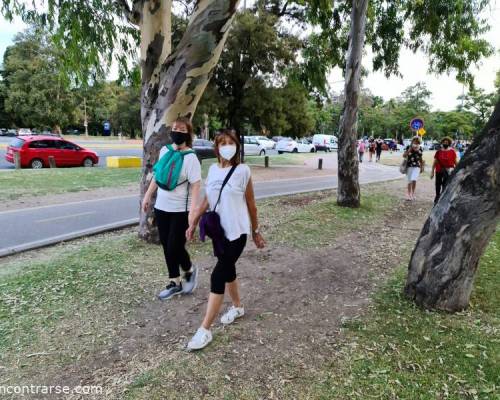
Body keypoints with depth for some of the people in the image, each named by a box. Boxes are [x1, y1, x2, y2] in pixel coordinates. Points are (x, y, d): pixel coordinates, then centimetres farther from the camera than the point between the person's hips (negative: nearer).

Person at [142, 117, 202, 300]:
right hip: (161, 207, 6)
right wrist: (148, 195, 17)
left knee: (175, 247, -2)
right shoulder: (164, 150, 5)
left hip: (181, 210, -6)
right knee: (167, 247, 11)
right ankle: (174, 283, 26)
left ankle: (189, 271, 29)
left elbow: (195, 185, -18)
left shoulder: (190, 158, -14)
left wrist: (193, 212, -25)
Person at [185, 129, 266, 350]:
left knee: (217, 276, -8)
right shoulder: (212, 170, 5)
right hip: (218, 230, 6)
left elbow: (251, 204, -3)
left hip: (236, 232, -5)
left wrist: (256, 231, 2)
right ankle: (237, 306, 42)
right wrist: (193, 222, 10)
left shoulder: (242, 170, -10)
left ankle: (205, 330, 0)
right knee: (227, 270, 18)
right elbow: (207, 199, 13)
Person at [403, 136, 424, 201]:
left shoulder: (420, 149, 4)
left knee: (414, 180, -13)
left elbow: (421, 158, 13)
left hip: (417, 166, 0)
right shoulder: (409, 147, -1)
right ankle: (409, 194, 21)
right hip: (409, 166, 0)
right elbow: (404, 155, -8)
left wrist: (422, 167, 15)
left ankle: (413, 194, 8)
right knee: (410, 181, 6)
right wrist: (409, 150, -16)